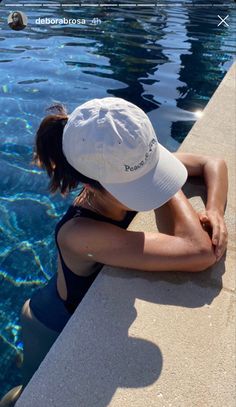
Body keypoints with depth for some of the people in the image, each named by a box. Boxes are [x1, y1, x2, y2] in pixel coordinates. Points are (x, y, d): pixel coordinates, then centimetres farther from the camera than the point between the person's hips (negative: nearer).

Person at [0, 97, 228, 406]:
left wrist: (214, 213, -34)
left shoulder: (128, 171, -26)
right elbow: (200, 254, -50)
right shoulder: (81, 235, -46)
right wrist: (162, 185, -39)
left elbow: (213, 164, -16)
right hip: (54, 330, -5)